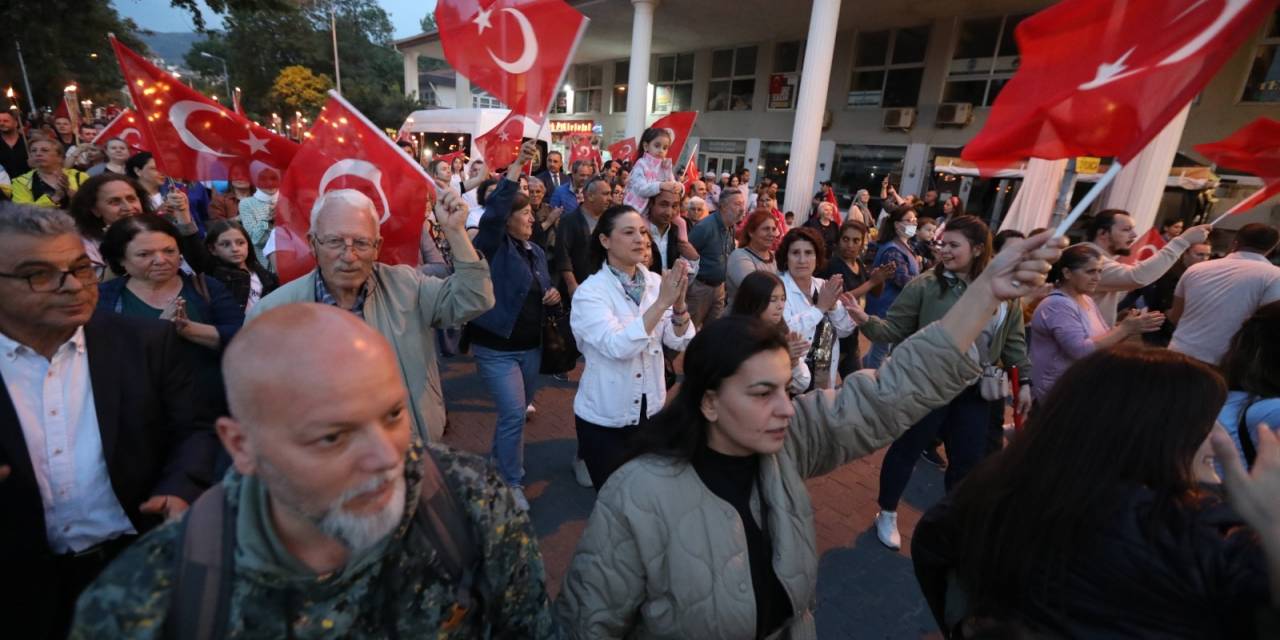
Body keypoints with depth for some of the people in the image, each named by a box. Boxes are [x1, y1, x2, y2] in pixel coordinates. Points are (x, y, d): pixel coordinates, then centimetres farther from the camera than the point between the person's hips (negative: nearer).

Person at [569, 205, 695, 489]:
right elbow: (617, 346, -30)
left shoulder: (655, 282, -3)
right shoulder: (590, 291, -16)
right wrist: (661, 302, -34)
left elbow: (679, 342, -7)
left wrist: (679, 303, -25)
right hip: (604, 417, -4)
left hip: (650, 410, 4)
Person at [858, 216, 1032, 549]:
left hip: (975, 390, 4)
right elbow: (893, 329, -11)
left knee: (969, 458, 15)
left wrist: (1024, 380, 9)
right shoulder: (925, 285, -11)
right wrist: (866, 321, -29)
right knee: (907, 449, 8)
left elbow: (1014, 341, 10)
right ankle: (887, 514, 28)